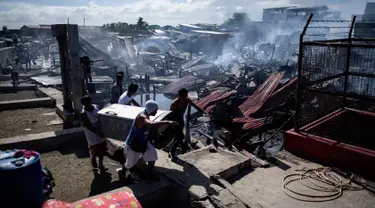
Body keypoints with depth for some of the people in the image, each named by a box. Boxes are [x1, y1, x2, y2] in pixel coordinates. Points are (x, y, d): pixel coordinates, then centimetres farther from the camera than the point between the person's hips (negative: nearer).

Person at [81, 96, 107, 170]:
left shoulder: (96, 107, -4)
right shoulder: (84, 113, -20)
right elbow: (88, 126, -21)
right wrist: (98, 133, -25)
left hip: (101, 133, 6)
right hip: (92, 136, -6)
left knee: (102, 150, 18)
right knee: (95, 152, 8)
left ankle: (101, 164, 38)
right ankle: (93, 160, 39)